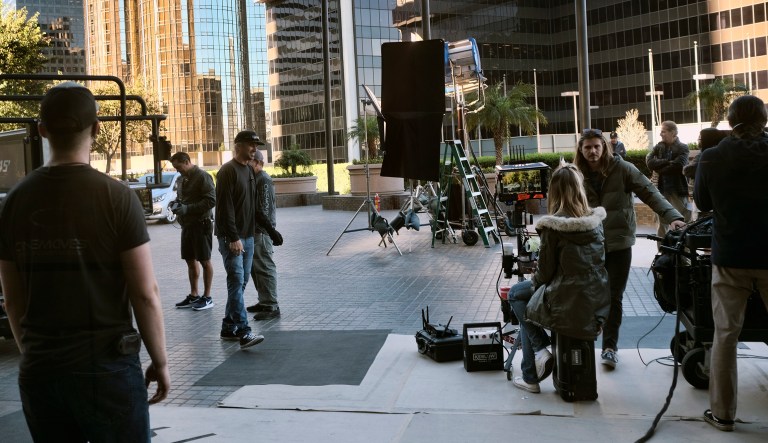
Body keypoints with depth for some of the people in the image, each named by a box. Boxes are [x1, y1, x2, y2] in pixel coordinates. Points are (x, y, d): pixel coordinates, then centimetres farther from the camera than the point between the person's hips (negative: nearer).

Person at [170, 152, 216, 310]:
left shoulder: (202, 176, -12)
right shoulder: (184, 179, 14)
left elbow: (211, 200, -20)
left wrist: (187, 208, -21)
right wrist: (177, 206, 3)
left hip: (201, 224, -8)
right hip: (187, 224, 8)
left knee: (205, 261, 1)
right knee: (190, 260, 12)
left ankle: (207, 297, 9)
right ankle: (194, 295, 22)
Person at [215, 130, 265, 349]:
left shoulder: (249, 171, 15)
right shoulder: (228, 171, -11)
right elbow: (225, 208, -17)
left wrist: (251, 233, 16)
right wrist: (233, 238, -20)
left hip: (247, 236, 9)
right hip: (231, 238, -8)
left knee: (240, 283, 10)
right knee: (237, 281, -13)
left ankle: (229, 327, 18)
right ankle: (244, 332, -17)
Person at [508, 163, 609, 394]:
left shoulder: (553, 225, -15)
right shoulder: (595, 221, 3)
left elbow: (546, 271, -9)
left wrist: (534, 281, 15)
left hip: (567, 305, -6)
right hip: (598, 303, 6)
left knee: (516, 295, 20)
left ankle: (540, 349, 10)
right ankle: (530, 376, 27)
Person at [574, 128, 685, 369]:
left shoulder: (622, 169, -6)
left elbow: (649, 193, -11)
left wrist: (672, 216, -24)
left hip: (619, 243, -2)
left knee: (614, 296, 0)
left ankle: (610, 347, 11)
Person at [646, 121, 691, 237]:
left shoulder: (682, 148, -5)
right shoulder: (659, 146, 7)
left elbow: (678, 166, -20)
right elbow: (649, 161, -8)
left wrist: (659, 168, -9)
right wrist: (668, 162, -16)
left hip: (678, 189, -5)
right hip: (661, 189, 5)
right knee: (661, 222, 11)